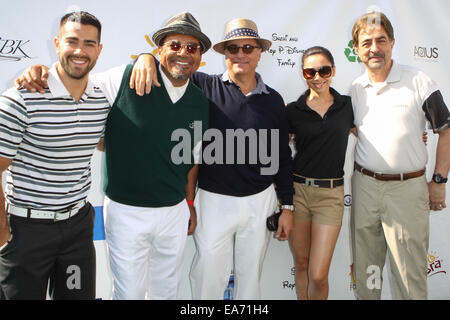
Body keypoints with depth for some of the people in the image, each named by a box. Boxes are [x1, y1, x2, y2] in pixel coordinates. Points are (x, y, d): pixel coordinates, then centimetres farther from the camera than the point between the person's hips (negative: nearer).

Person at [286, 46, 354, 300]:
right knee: (301, 264, 13)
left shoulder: (347, 106, 4)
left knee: (318, 276, -3)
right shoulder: (293, 111, 0)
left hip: (330, 195, 0)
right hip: (296, 190, 1)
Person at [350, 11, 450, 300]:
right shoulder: (355, 89, 7)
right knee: (365, 269, 14)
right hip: (364, 185, 4)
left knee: (410, 273, 3)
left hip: (407, 188, -3)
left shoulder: (418, 81, -5)